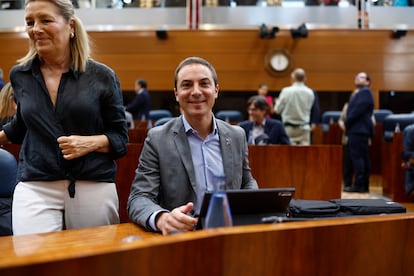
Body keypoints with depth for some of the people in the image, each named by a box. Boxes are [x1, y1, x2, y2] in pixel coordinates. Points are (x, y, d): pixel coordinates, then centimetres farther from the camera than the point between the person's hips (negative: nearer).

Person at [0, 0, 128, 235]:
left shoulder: (102, 76, -2)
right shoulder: (20, 75, 6)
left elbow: (121, 139, 1)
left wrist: (91, 143, -16)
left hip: (94, 188, -1)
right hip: (34, 189, 2)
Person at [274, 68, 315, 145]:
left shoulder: (286, 91, -11)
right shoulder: (310, 93, -2)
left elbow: (277, 109, -2)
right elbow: (308, 108, 8)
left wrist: (277, 101, 19)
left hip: (289, 128, -2)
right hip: (304, 128, 2)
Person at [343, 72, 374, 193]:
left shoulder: (365, 92, -8)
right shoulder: (359, 93, 23)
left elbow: (358, 110, -17)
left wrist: (347, 122, -10)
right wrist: (347, 123, 9)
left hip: (359, 130, -10)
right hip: (358, 130, 10)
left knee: (357, 157, -11)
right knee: (363, 158, 9)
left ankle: (359, 185, -11)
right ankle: (364, 185, 13)